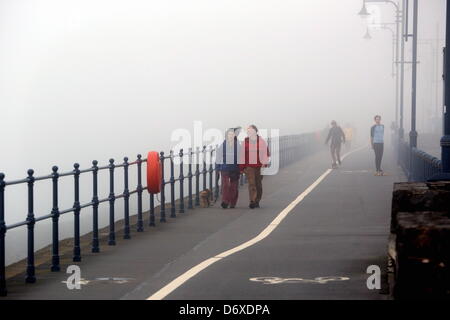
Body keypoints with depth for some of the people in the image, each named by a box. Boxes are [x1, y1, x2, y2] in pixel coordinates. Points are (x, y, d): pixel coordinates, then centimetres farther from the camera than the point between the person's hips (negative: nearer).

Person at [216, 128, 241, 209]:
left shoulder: (238, 145, 3)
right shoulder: (222, 145, 3)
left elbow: (241, 156, 7)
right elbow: (218, 157, 8)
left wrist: (241, 168, 3)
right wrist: (218, 168, 6)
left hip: (235, 168, 1)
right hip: (225, 168, -1)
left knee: (234, 186, 4)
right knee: (225, 184, -13)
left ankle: (232, 203, 15)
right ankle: (225, 202, -19)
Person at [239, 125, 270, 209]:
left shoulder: (261, 141, 1)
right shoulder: (245, 142, 4)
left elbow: (266, 153, 4)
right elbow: (243, 155, 7)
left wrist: (264, 163, -8)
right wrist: (242, 167, 7)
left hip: (259, 166, 1)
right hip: (249, 166, -1)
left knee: (258, 184, 9)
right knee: (251, 184, -13)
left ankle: (257, 201, 21)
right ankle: (252, 201, -21)